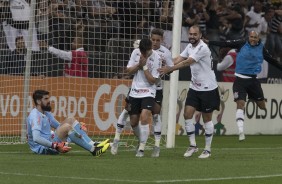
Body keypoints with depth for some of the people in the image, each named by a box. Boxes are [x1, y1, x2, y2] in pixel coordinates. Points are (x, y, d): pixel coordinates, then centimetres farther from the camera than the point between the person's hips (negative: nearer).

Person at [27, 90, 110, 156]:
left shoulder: (46, 114, 16)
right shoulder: (35, 115, -16)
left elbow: (59, 126, 27)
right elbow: (36, 138, -30)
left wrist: (77, 127, 10)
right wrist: (55, 146, -34)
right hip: (42, 148, -10)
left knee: (70, 120, 6)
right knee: (66, 127, -27)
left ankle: (93, 144, -9)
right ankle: (93, 150, -27)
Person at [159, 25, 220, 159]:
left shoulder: (203, 48, -20)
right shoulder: (190, 46, 6)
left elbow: (187, 63, -25)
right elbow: (178, 59, 1)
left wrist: (169, 69, -27)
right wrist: (166, 66, -15)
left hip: (208, 88, -7)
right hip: (195, 87, 7)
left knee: (207, 118, 2)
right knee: (187, 114, -3)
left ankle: (207, 149, 11)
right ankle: (192, 145, 7)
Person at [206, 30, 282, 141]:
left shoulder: (261, 48, 5)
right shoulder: (242, 44, -4)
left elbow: (271, 60, 16)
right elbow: (226, 44, -9)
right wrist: (209, 42, -17)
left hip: (253, 80, 3)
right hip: (240, 80, -3)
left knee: (262, 105, 4)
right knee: (240, 104, -13)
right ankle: (241, 132, -14)